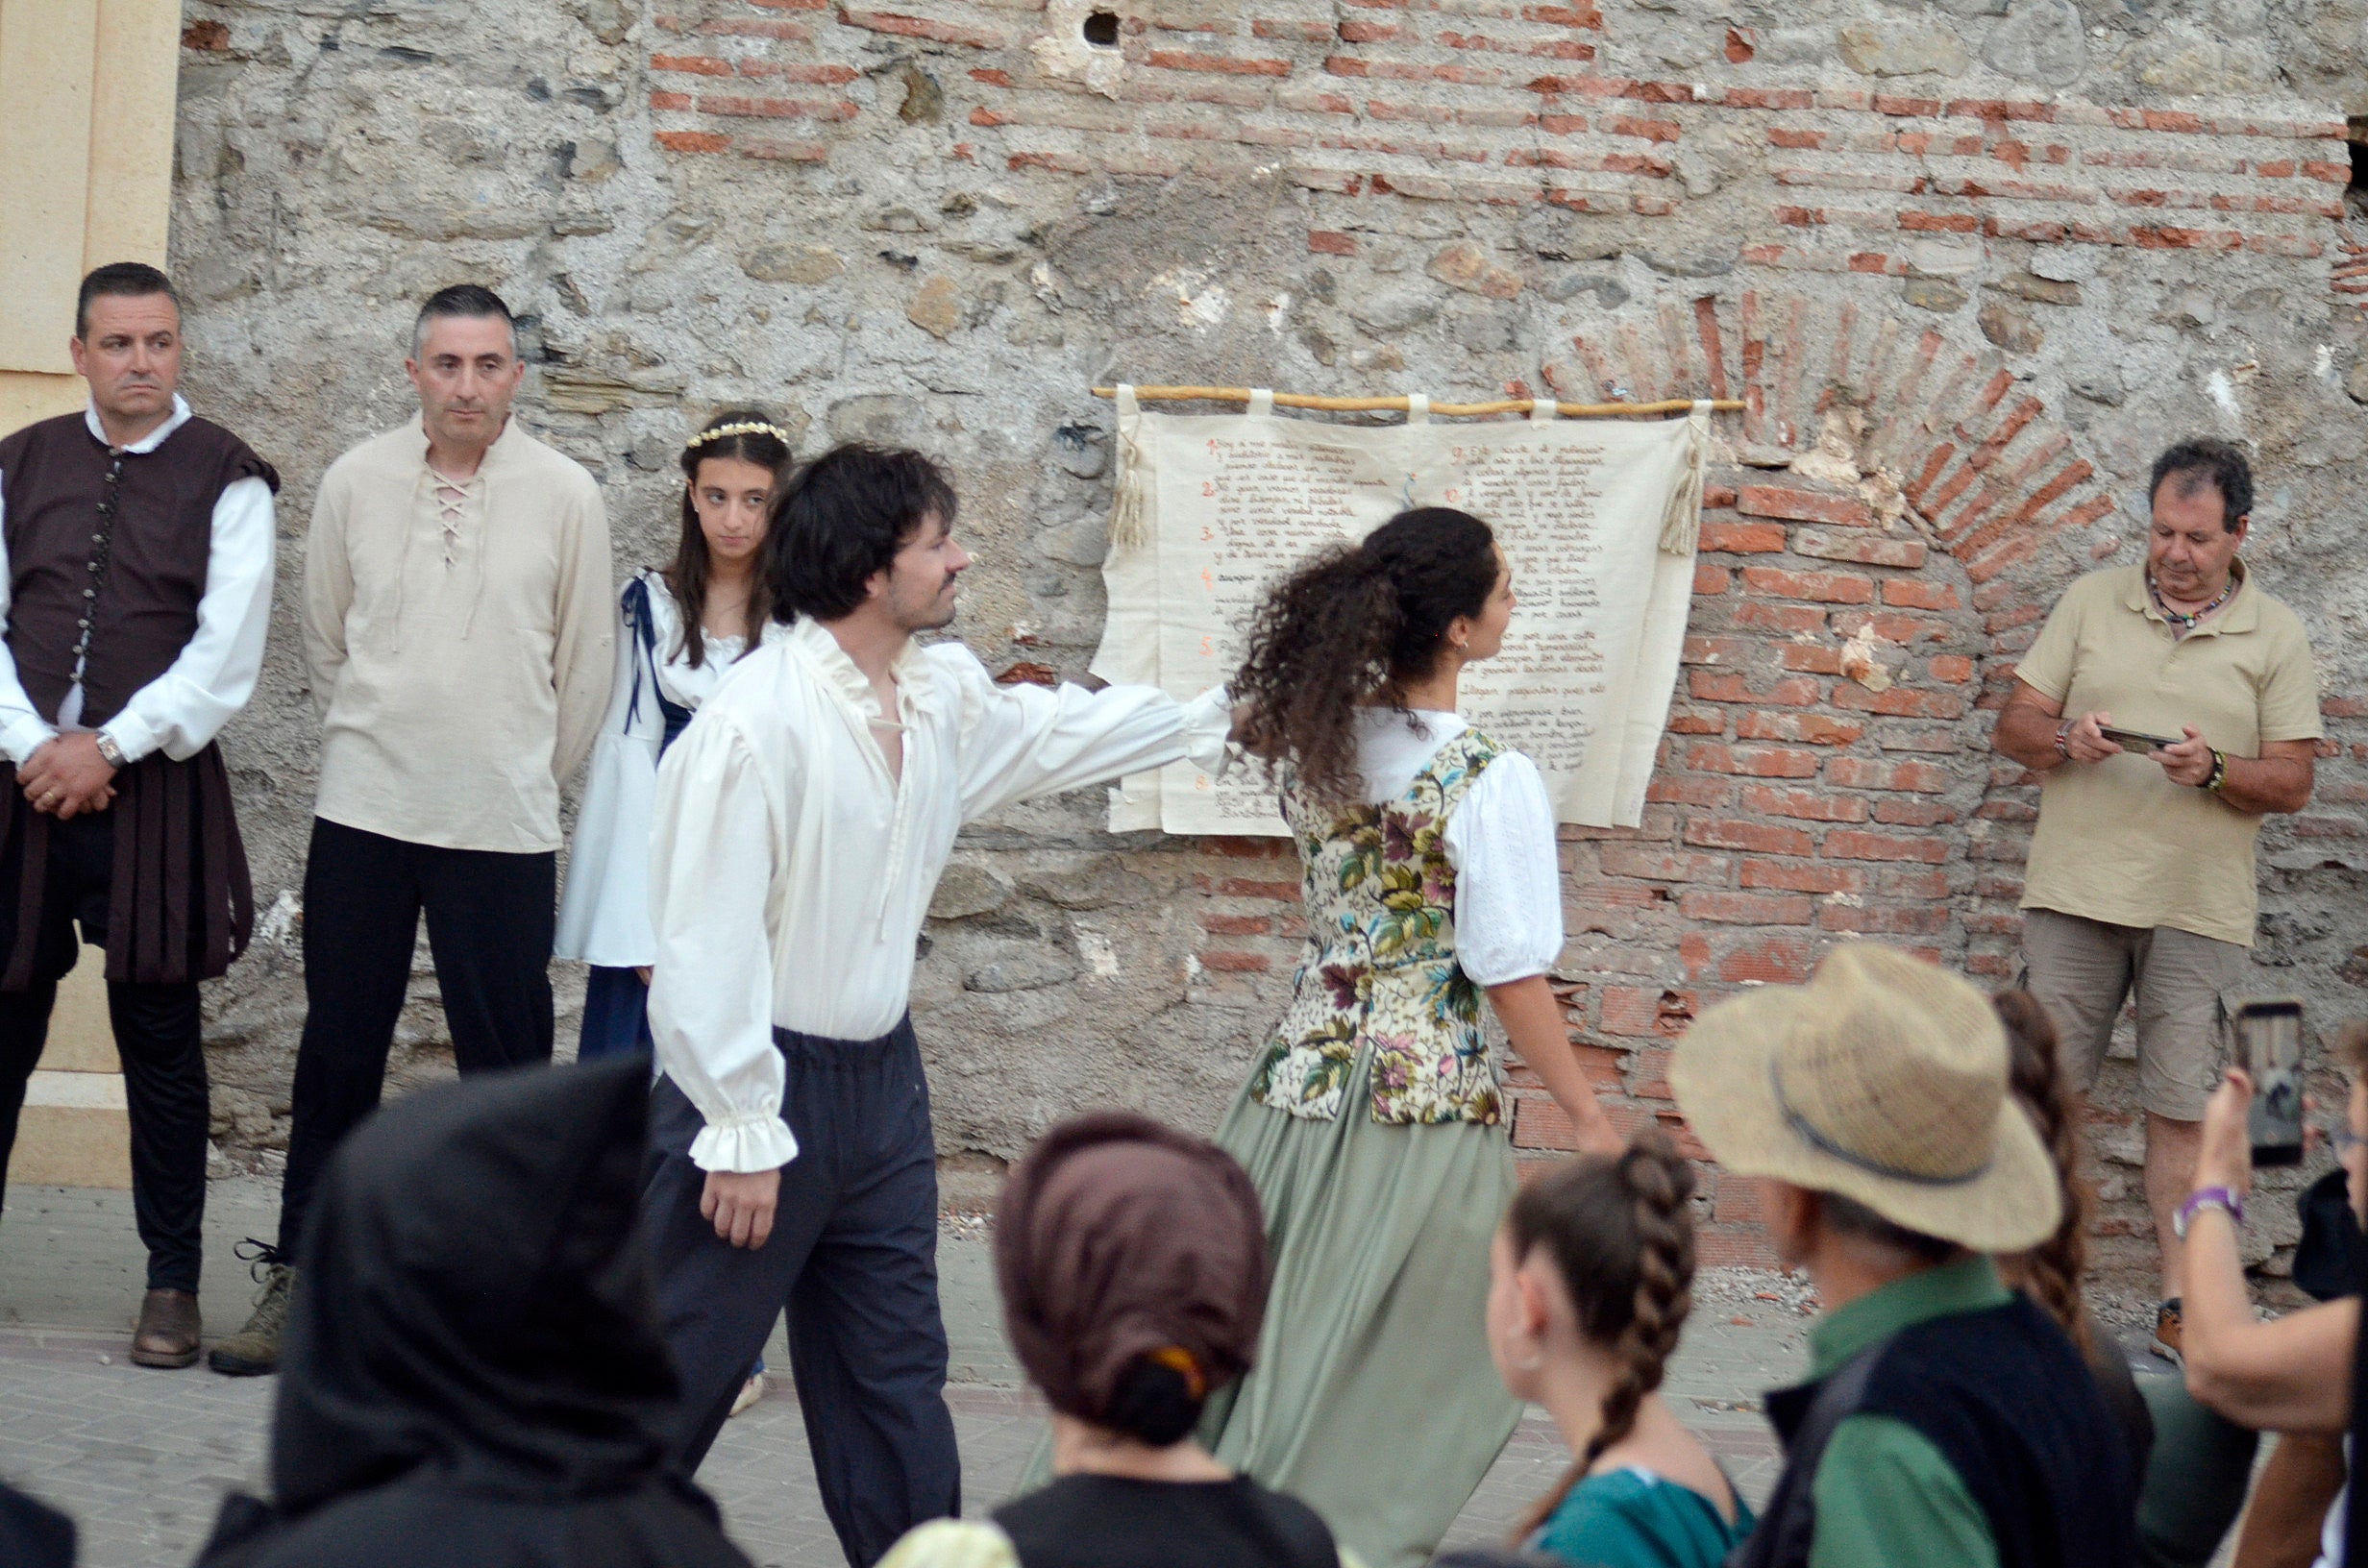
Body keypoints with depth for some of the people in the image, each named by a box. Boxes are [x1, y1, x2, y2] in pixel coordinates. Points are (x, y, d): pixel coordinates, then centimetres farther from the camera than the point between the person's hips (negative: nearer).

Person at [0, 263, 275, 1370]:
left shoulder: (226, 480, -1)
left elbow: (227, 654, -7)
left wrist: (108, 747, -13)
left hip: (156, 790, -3)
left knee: (158, 1035, 1)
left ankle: (173, 1281, 9)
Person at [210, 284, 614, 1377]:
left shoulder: (563, 495, -3)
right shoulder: (357, 482, 1)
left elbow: (584, 661, 6)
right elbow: (324, 640, 12)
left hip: (504, 824, -1)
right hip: (364, 810, 1)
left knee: (508, 1061, 2)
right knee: (337, 1050, 8)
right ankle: (298, 1275, 18)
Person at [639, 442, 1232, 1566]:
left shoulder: (942, 696, 3)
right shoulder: (759, 724, -22)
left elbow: (1060, 731, 25)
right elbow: (711, 938, -22)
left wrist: (1216, 721, 34)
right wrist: (741, 1134, -21)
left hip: (880, 1074, 8)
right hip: (763, 1083, -8)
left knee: (895, 1373, 15)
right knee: (681, 1370, -2)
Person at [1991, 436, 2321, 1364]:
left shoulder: (2275, 636, 5)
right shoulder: (2091, 602, 9)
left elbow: (2293, 782, 3)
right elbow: (2014, 727, 9)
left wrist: (2212, 769, -16)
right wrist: (2066, 739, -13)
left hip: (2199, 910, -1)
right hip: (2077, 893, 1)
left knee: (2184, 1111, 0)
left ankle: (2181, 1307, 6)